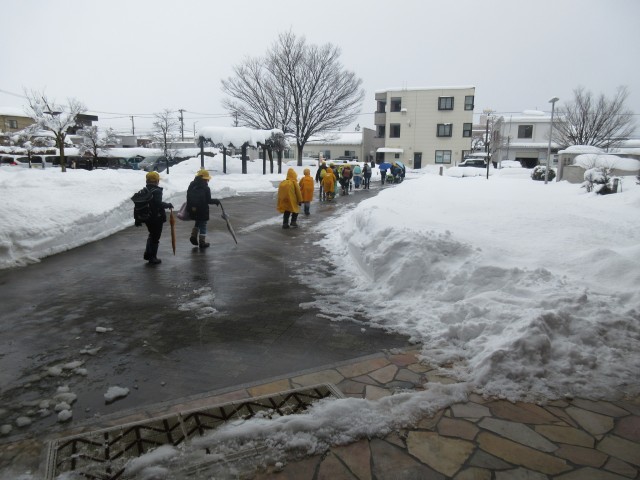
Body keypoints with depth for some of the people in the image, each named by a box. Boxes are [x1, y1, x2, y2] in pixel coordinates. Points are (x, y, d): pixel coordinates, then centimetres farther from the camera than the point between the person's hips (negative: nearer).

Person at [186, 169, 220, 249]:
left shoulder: (191, 185, 4)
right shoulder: (206, 188, -16)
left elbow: (188, 198, 8)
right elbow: (208, 200, -14)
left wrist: (189, 208, 16)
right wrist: (216, 201, 3)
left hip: (193, 210, 6)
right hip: (202, 211, -6)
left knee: (197, 223, 28)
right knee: (203, 226, 5)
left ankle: (193, 236, 17)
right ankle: (202, 243, 9)